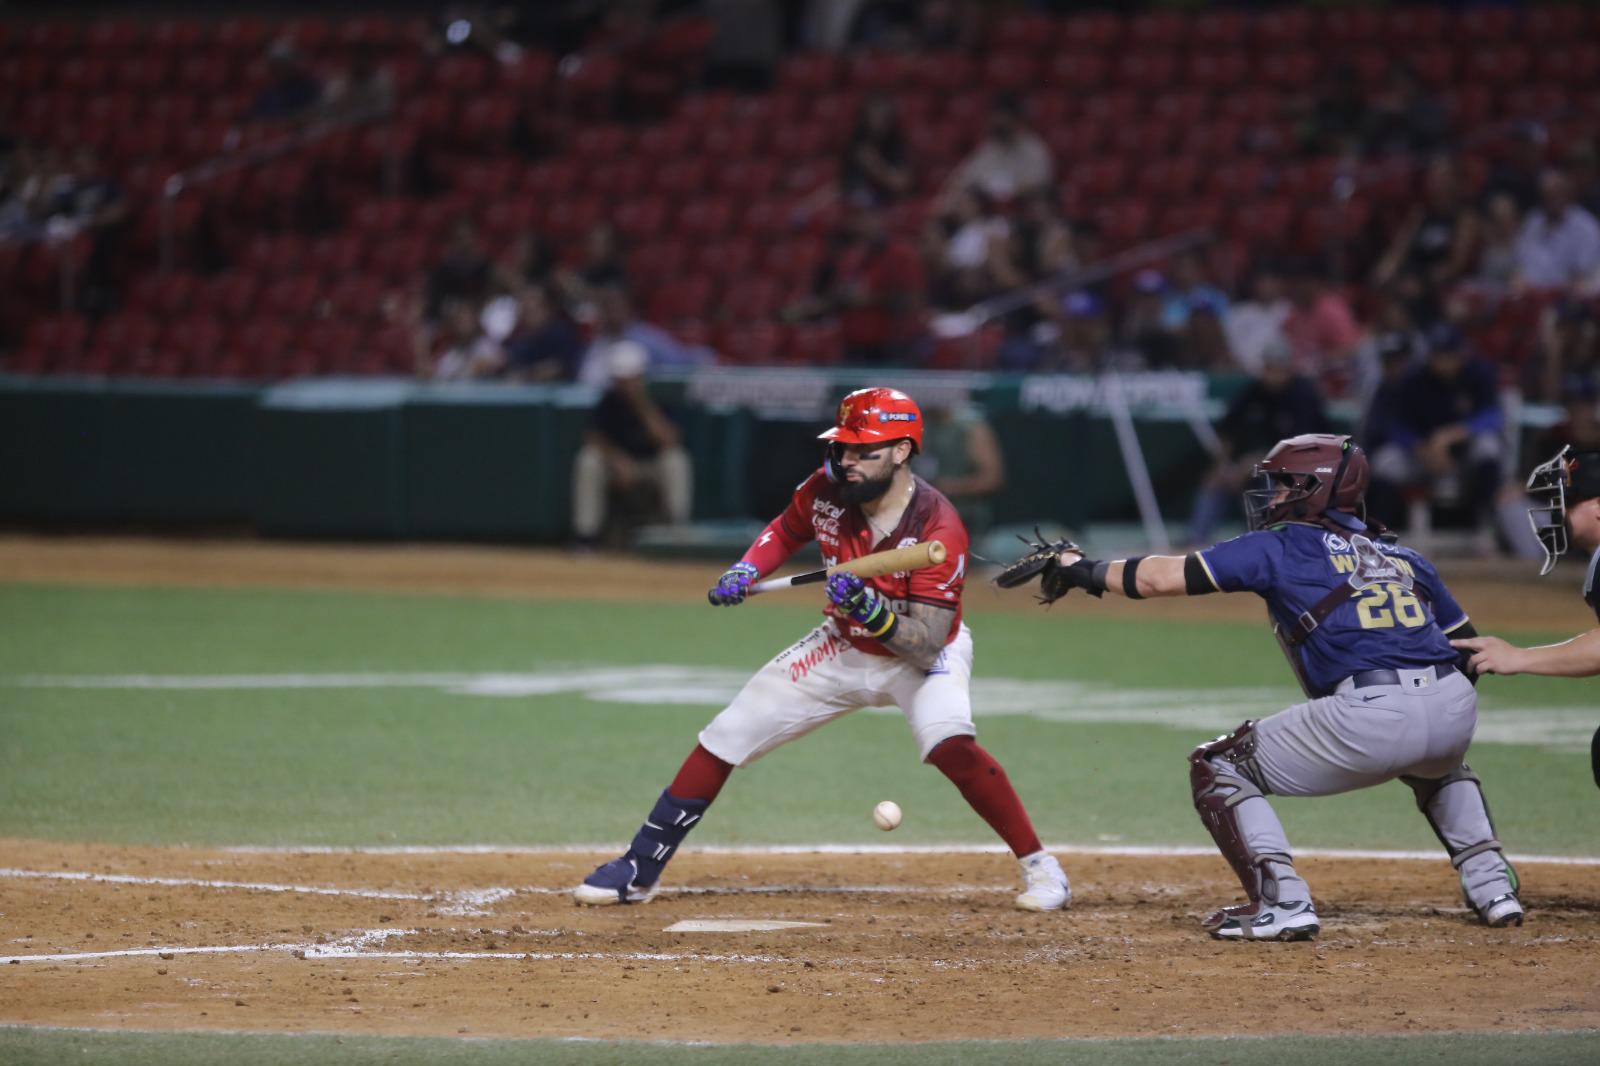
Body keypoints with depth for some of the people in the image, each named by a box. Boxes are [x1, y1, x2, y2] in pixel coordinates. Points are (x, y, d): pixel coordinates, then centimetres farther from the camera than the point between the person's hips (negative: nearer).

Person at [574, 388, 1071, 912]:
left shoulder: (938, 528, -31)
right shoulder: (827, 490, -17)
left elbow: (927, 647, -32)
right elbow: (785, 529, 7)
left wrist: (872, 611, -47)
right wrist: (746, 569, -11)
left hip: (924, 654, -5)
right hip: (843, 648, 5)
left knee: (949, 743, -35)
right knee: (726, 736, 0)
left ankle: (1040, 865, -20)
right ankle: (639, 869, 12)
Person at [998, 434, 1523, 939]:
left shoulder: (1283, 547, 10)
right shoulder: (1405, 557, 26)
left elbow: (1162, 576, 7)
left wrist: (1081, 569, 21)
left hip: (1369, 717, -6)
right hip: (1457, 708, 6)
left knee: (1217, 767, 12)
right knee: (1436, 765, 43)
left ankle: (1282, 901, -2)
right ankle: (1490, 882, 27)